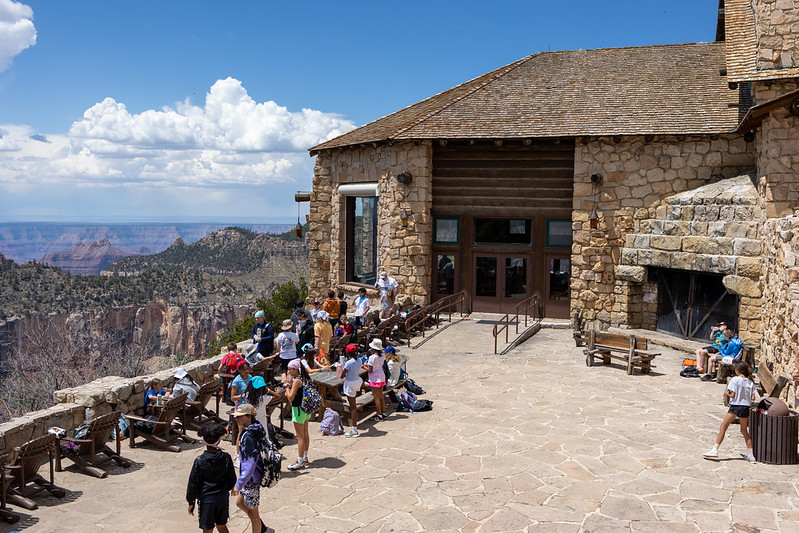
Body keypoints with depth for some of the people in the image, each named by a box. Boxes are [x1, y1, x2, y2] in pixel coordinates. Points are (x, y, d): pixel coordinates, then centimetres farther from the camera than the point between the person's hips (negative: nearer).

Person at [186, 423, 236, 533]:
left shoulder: (199, 461, -17)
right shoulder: (226, 458, -11)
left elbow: (193, 483, -9)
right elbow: (232, 480, -1)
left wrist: (191, 502, 4)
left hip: (207, 500, -3)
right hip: (223, 498, 3)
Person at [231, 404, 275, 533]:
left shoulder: (248, 436, -26)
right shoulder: (257, 429, 1)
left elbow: (250, 464, -29)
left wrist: (239, 484, -24)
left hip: (251, 479, -10)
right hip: (251, 477, 10)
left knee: (252, 513, 6)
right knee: (239, 502, 25)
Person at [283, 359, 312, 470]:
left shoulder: (297, 381, -21)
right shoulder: (305, 378, 5)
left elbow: (290, 397, -22)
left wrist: (287, 384, -10)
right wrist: (290, 383, 6)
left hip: (298, 409, -9)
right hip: (306, 409, 9)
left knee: (300, 436, -2)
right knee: (305, 434, 17)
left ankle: (300, 462, 5)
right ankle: (305, 458, 28)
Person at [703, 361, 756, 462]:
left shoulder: (735, 380, -10)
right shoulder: (750, 382, 5)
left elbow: (732, 395, -14)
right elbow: (753, 398, 3)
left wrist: (726, 393, 5)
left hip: (735, 406, -5)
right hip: (745, 407, 5)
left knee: (723, 427, -1)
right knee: (744, 430, 18)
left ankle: (715, 449, -6)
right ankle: (750, 454, 19)